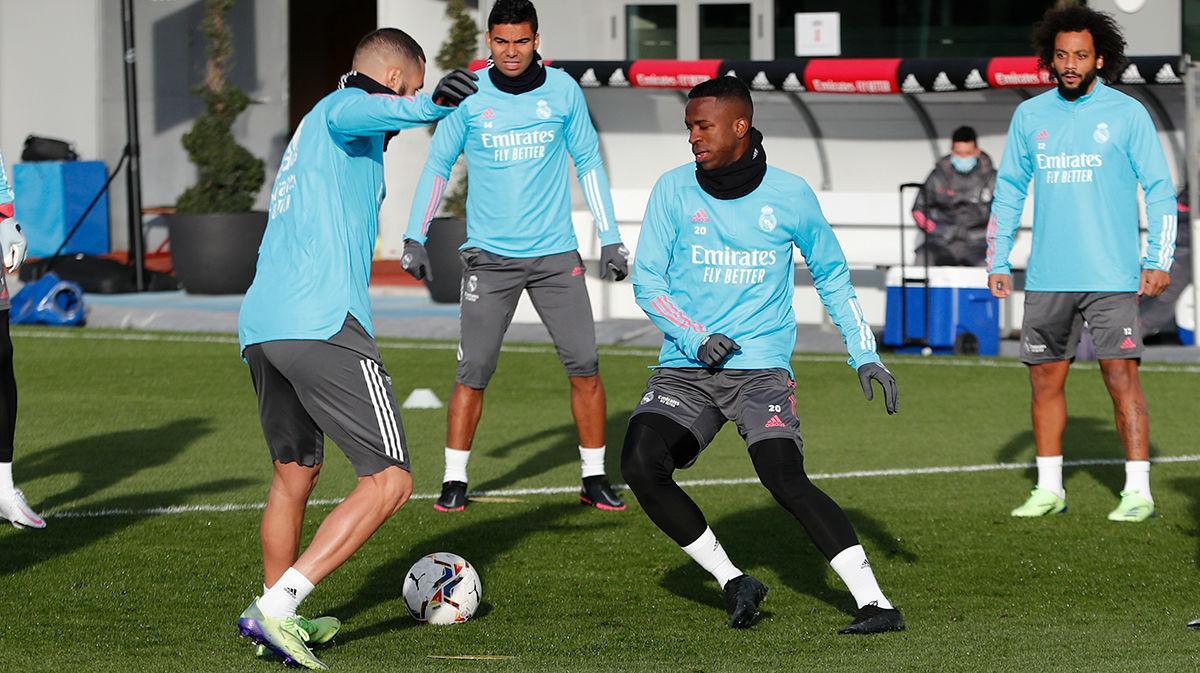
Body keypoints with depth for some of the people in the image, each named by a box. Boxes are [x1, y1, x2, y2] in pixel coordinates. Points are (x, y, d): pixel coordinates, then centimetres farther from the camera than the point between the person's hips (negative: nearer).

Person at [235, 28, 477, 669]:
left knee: (294, 473, 26)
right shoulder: (346, 107, 0)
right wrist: (432, 104, -43)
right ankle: (278, 605, -15)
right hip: (323, 325, -10)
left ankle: (271, 612, 34)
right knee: (389, 482, -8)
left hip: (260, 326, 10)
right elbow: (357, 114, -26)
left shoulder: (311, 125, 28)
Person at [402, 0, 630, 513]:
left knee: (584, 366, -3)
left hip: (556, 254, 1)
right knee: (473, 372, -5)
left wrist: (610, 237, 8)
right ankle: (455, 480, 5)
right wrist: (415, 237, 0)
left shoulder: (563, 91, 2)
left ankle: (594, 478, 8)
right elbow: (438, 164, 7)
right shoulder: (468, 96, -1)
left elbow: (588, 162, 11)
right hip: (490, 255, -1)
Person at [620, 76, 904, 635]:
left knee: (785, 479, -24)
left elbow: (832, 277, 15)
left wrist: (864, 355, 8)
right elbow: (647, 280, 3)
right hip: (685, 371, 2)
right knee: (640, 464, -22)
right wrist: (695, 338, -13)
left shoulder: (790, 195, 2)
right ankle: (732, 582, -6)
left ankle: (876, 604, -23)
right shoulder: (674, 190, 3)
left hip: (761, 370, -2)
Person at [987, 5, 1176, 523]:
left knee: (1122, 380, -8)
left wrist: (1158, 260, -8)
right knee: (1045, 381, 7)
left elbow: (1159, 189, 0)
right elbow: (1009, 189, 16)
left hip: (1111, 278, -4)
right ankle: (1049, 490, 17)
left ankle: (1138, 492, -4)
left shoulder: (1127, 114, -1)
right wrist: (998, 261, 10)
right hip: (1047, 280, 4)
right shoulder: (1030, 116, 9)